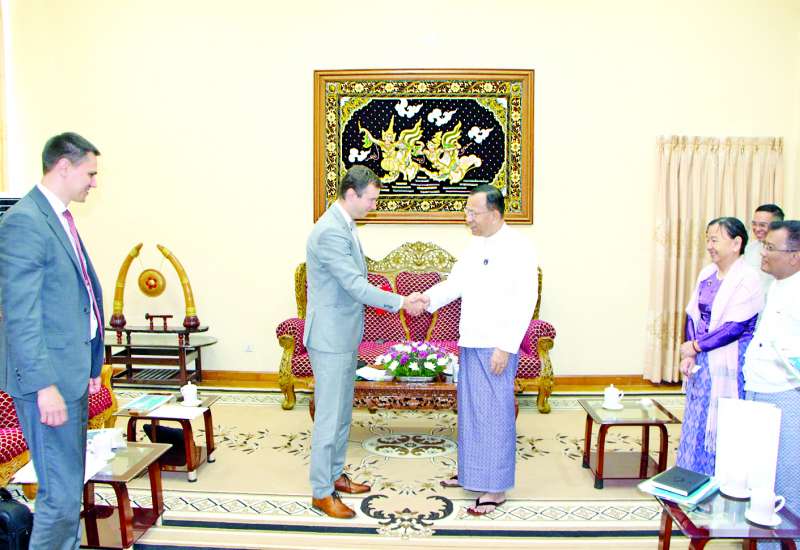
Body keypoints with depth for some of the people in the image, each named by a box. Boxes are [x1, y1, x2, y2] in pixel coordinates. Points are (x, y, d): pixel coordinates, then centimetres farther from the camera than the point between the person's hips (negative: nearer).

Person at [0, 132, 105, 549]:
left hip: (72, 373, 9)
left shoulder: (59, 218, 14)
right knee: (61, 494, -2)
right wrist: (45, 385, -21)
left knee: (69, 486, 18)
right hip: (49, 377, -9)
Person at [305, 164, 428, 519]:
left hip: (345, 336, 10)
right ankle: (321, 492, 13)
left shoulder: (344, 226, 11)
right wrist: (401, 302, -19)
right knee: (329, 416, 0)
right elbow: (355, 285, -25)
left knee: (343, 411, 18)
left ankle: (335, 475, 32)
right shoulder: (330, 232, -21)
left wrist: (401, 301, 14)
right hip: (330, 337, -10)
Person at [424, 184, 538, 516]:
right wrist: (426, 298, -4)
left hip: (497, 347, -8)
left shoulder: (517, 248, -13)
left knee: (495, 414, -1)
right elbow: (455, 284, 13)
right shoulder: (474, 246, 12)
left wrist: (506, 346, -19)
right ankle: (470, 471, 33)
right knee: (470, 410, 17)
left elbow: (525, 301, -16)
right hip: (470, 343, 8)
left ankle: (496, 488, 11)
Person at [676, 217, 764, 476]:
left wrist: (696, 346, -12)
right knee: (697, 423, 14)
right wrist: (689, 355, -3)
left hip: (729, 364, -7)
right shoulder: (707, 273, 7)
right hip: (702, 362, 7)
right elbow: (693, 314, 7)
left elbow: (735, 327, -18)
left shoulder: (748, 279, -13)